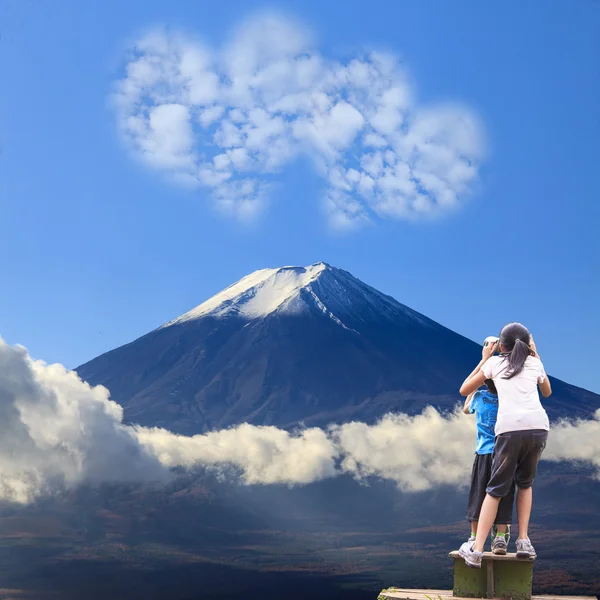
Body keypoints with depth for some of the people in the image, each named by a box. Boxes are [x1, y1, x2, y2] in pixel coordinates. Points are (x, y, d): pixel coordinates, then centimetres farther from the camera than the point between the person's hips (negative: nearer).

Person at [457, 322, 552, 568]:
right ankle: (524, 541, 12)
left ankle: (476, 549, -2)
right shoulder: (534, 363, 24)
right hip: (538, 427, 2)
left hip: (510, 429, -2)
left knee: (496, 489, 6)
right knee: (525, 483, 23)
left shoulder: (494, 363, 19)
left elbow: (464, 390, 28)